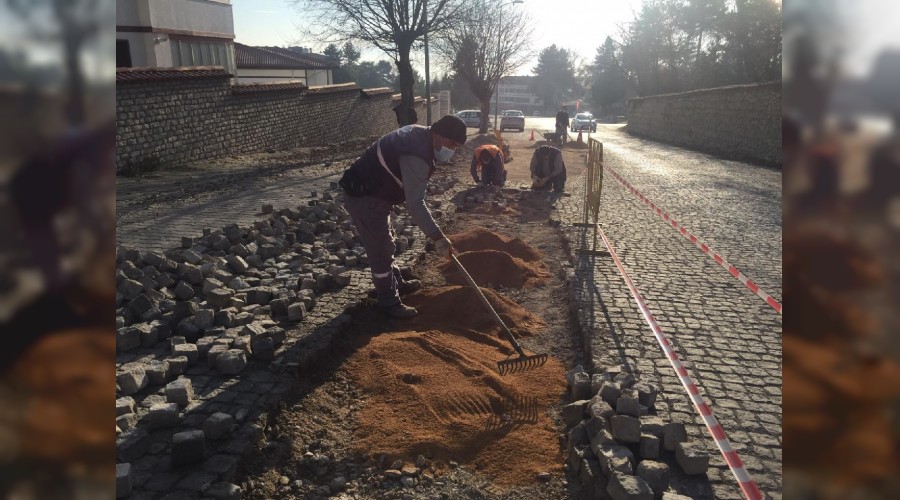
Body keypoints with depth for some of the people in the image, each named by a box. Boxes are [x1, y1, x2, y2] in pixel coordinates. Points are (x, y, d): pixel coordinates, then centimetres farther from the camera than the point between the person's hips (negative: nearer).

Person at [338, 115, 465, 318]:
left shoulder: (420, 134, 2)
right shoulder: (416, 156, -29)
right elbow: (415, 204, -34)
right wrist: (437, 237, -34)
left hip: (374, 192, 11)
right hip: (364, 198, -11)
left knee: (384, 244, 23)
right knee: (380, 249, -2)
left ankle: (395, 284, 40)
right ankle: (389, 302, 10)